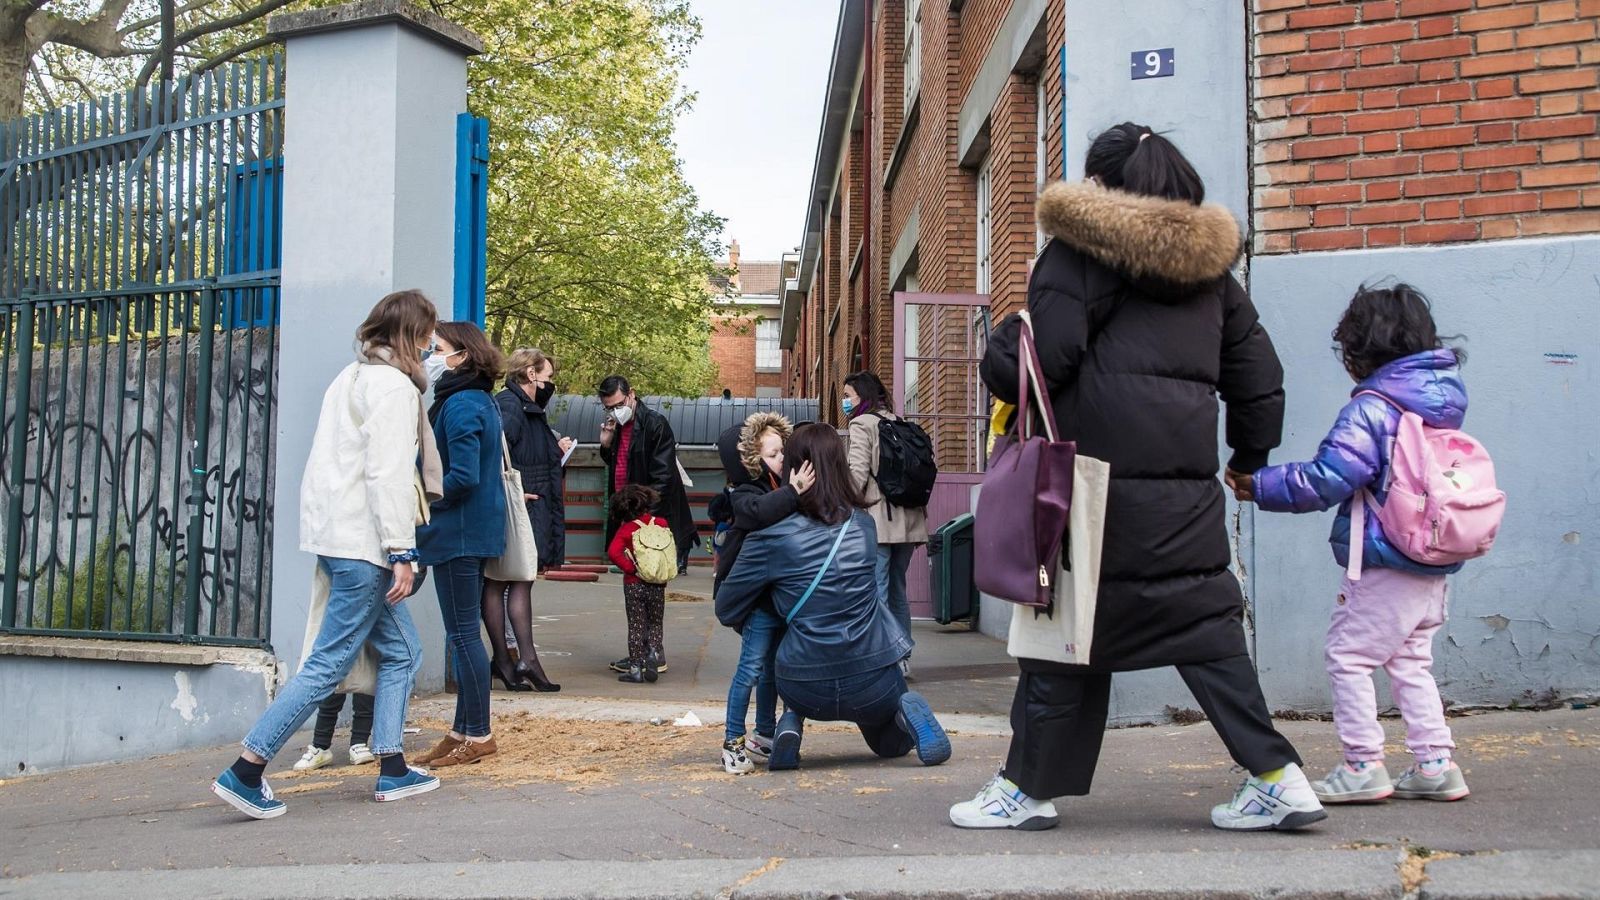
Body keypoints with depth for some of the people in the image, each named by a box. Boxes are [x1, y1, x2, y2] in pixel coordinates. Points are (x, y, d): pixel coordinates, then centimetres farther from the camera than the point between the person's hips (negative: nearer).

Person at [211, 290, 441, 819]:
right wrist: (402, 552, -20)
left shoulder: (353, 377, 19)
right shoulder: (393, 385, -10)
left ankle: (392, 771, 17)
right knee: (329, 665, -6)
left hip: (336, 532, 10)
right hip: (362, 542, -10)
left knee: (402, 651, 15)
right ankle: (245, 773, -5)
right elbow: (388, 474, -19)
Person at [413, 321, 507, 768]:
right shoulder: (481, 400, 14)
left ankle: (478, 735, 3)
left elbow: (463, 477, -23)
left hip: (458, 532, -10)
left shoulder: (460, 405, -17)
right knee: (464, 632, 15)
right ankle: (464, 730, 23)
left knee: (463, 634, -3)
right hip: (478, 530, 10)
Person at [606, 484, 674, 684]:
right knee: (655, 624, 16)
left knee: (636, 626, 6)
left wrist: (630, 567, -12)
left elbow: (613, 551, -21)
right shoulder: (661, 524, 1)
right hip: (657, 585, 2)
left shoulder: (626, 528, -7)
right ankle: (653, 653, -8)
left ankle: (635, 668, 6)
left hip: (634, 584, -2)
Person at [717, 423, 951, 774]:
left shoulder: (772, 535, -10)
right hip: (873, 685, 1)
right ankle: (907, 712, -3)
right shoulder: (864, 525, 3)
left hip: (806, 690, -1)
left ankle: (792, 723, 6)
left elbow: (726, 610, -1)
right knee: (892, 745, 31)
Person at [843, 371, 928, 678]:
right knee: (898, 590, 13)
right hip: (907, 520, 8)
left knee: (875, 592, -7)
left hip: (877, 518, -7)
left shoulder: (862, 424, -3)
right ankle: (902, 658, 17)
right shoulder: (899, 423, 17)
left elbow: (857, 473, -15)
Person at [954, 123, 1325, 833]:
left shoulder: (1081, 253, -3)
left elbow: (1031, 363, -12)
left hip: (1099, 481, -5)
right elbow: (1259, 378, 19)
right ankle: (1277, 777, 8)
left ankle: (1028, 787, 13)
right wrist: (1250, 456, 33)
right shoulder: (1210, 266, 16)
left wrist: (997, 357, 11)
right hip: (1189, 490, 6)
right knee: (1205, 626, 10)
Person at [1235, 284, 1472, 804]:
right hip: (1433, 567, 9)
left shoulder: (1371, 409, -16)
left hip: (1385, 565, -9)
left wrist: (1261, 487, -10)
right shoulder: (1444, 401, 10)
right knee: (1410, 662, 17)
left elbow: (1325, 480, -20)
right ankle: (1435, 763, 17)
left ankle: (1363, 765, 2)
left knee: (1349, 656, 1)